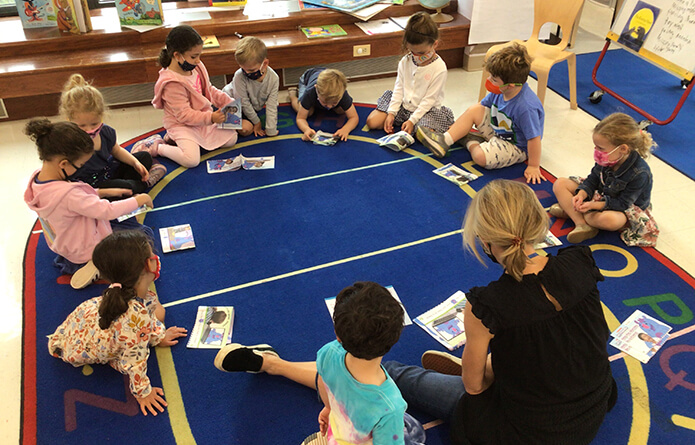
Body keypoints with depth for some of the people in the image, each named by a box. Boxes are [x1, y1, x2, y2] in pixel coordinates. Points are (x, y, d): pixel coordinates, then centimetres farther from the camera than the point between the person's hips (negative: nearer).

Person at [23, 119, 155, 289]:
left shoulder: (37, 178, -11)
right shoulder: (68, 194, -38)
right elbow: (107, 211, -32)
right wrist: (138, 200, -19)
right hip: (86, 249, -9)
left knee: (129, 222, 23)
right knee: (146, 233, 1)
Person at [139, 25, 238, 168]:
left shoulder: (196, 68, -1)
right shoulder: (172, 83, -26)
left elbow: (210, 90, 13)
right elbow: (184, 115, -25)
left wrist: (229, 102, 1)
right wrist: (210, 118, -29)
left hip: (203, 119, 9)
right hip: (181, 125, -9)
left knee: (232, 138, 7)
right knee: (191, 160, -29)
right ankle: (156, 147, 0)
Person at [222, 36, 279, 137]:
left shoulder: (273, 78, -23)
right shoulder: (239, 76, -33)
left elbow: (271, 106, -20)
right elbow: (243, 103, -22)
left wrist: (271, 130, -21)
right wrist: (257, 121, -14)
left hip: (253, 107, 4)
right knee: (245, 129, -25)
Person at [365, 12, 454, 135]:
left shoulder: (439, 69, -15)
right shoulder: (405, 61, -1)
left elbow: (429, 99, -15)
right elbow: (399, 88, 3)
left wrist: (412, 120, -20)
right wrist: (391, 113, -7)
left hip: (426, 110, -4)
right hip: (403, 106, 4)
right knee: (372, 122, -10)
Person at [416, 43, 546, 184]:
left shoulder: (526, 107, -35)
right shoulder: (500, 90, -11)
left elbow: (534, 138, -29)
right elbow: (483, 105, 7)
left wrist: (533, 167, -23)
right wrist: (461, 126, 4)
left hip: (516, 147, -8)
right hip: (497, 131, 8)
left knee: (481, 157, -31)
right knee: (473, 110, -5)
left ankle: (471, 143, 3)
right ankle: (444, 141, -6)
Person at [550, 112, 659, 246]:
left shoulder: (640, 174, -30)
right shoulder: (607, 159, -13)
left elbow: (622, 203, -25)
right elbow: (592, 180, 0)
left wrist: (593, 205, -34)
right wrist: (581, 195, -21)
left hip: (627, 209, -7)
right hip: (600, 195, 7)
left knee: (609, 219, -44)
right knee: (560, 184, -7)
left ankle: (570, 211, -18)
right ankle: (582, 225, -23)